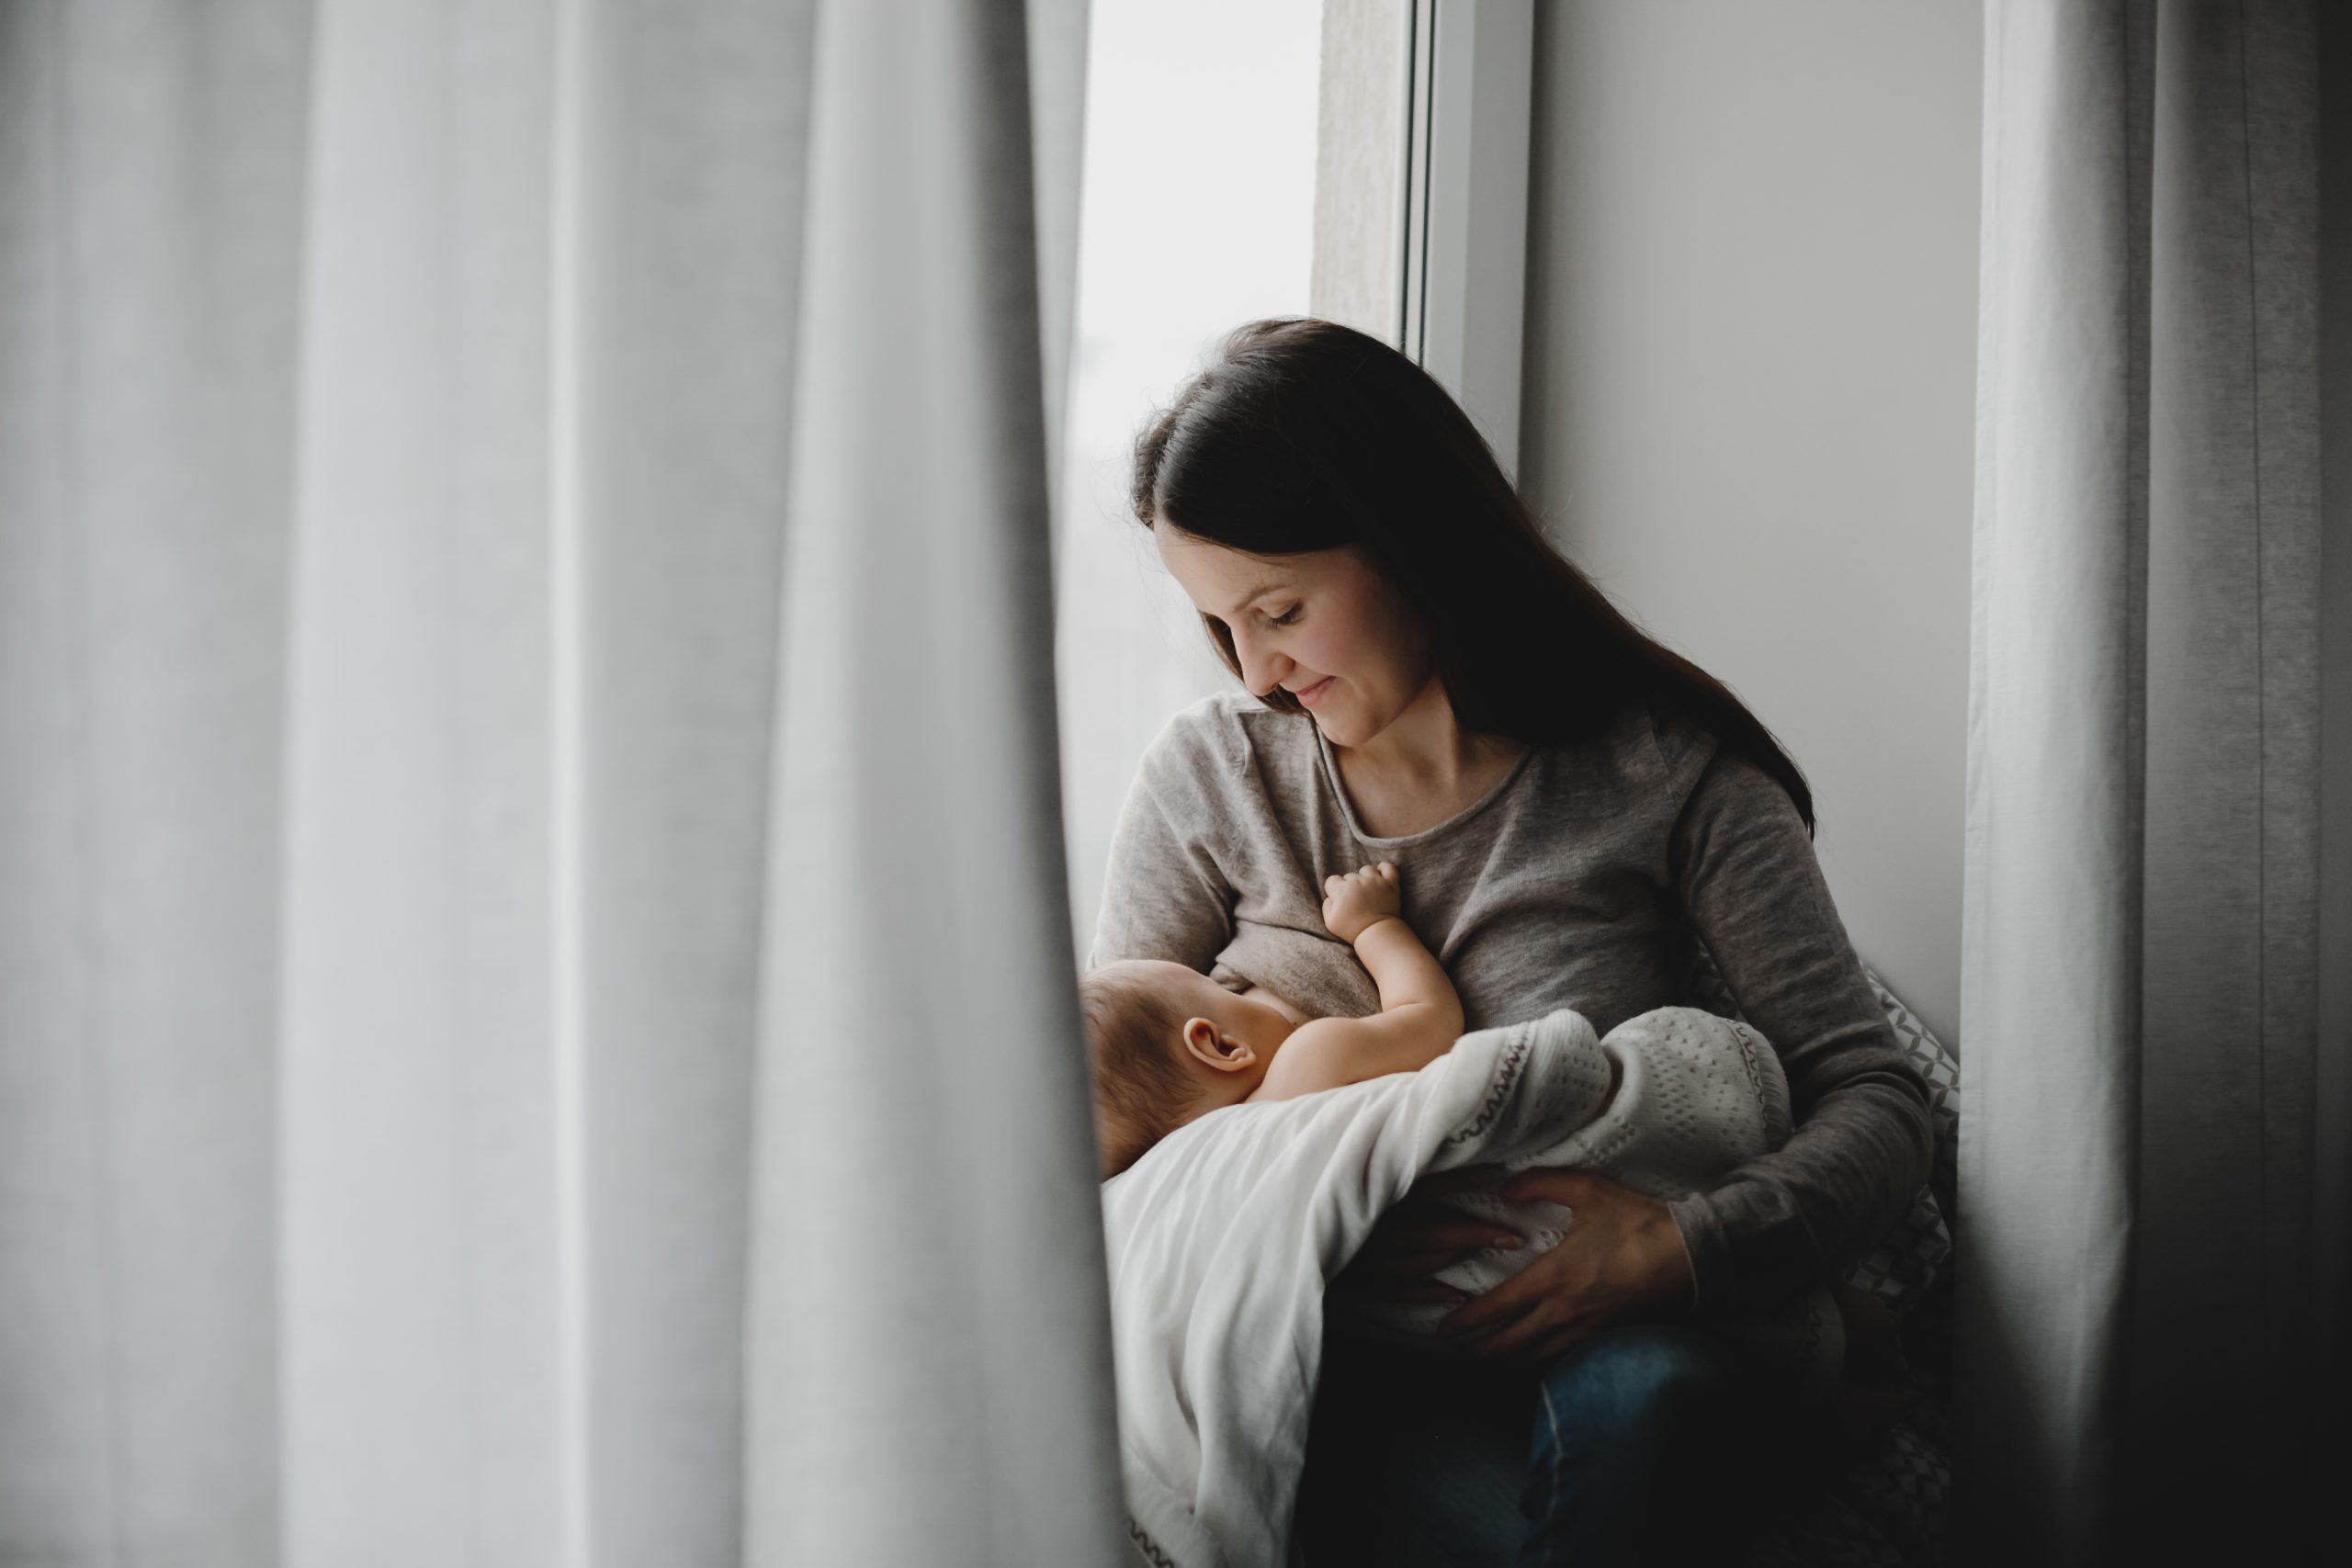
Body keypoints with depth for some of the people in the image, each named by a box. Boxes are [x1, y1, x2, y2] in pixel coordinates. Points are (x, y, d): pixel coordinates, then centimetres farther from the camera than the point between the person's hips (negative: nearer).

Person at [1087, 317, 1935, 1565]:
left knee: (1634, 1390, -37)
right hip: (1301, 1354, 0)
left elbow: (1877, 1098, -3)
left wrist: (1692, 1249, -24)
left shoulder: (1668, 779, -2)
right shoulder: (1209, 775, 5)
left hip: (1581, 1337, 1)